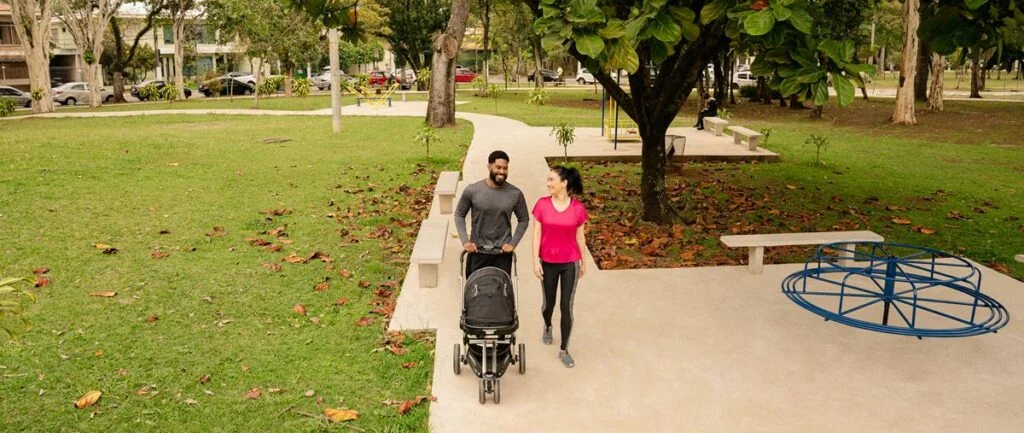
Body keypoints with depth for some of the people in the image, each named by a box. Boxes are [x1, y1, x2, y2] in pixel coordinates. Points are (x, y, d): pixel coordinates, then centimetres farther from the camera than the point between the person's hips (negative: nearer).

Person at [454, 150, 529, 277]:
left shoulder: (515, 194, -6)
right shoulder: (472, 191, -9)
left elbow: (524, 220, 5)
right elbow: (459, 214, 3)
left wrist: (513, 243, -4)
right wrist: (465, 241, -6)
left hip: (503, 253, 0)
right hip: (478, 251, 0)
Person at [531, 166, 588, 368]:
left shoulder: (578, 208, -8)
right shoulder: (542, 204, -7)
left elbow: (580, 236, 3)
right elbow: (537, 234, -5)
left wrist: (583, 262, 10)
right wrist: (535, 261, -8)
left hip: (570, 263, -1)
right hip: (548, 262, 1)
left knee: (567, 306, 0)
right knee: (549, 303, 16)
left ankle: (564, 350, 12)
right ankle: (547, 327, 49)